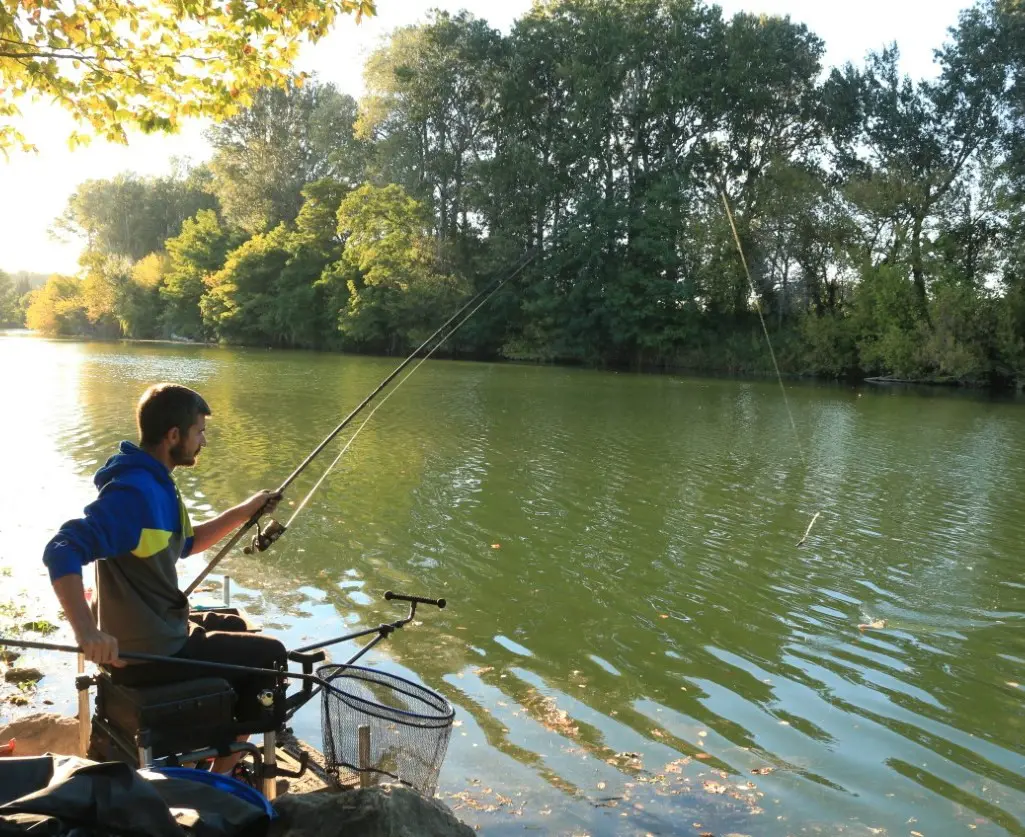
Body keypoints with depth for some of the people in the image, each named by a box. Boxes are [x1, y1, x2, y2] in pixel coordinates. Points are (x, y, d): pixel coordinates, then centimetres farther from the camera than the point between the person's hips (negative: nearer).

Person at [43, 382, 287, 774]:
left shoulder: (155, 482, 6)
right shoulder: (133, 491, -26)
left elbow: (183, 543, 19)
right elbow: (61, 551, -35)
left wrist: (245, 511, 10)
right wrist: (86, 632, -44)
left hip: (156, 627, 10)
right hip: (148, 652, -10)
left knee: (239, 630, 29)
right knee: (269, 654, 4)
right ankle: (220, 777, 17)